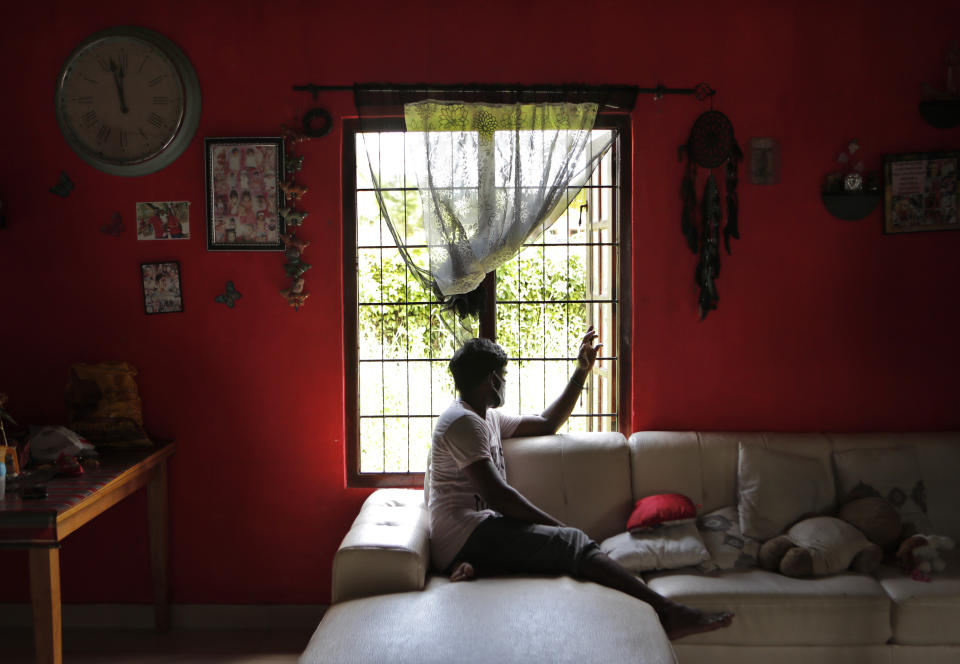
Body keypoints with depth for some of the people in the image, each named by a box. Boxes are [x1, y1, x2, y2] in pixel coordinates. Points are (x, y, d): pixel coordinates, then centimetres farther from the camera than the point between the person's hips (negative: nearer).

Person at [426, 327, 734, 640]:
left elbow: (546, 424, 30)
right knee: (573, 542, -21)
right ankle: (669, 613, -28)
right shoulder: (463, 421, -10)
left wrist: (582, 372, 26)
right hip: (464, 534, -10)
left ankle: (478, 569, -31)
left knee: (570, 545, -14)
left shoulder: (488, 417, 23)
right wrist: (557, 526, -14)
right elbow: (497, 495, -18)